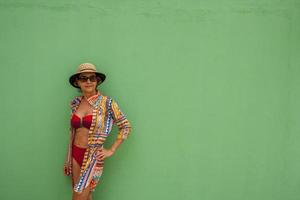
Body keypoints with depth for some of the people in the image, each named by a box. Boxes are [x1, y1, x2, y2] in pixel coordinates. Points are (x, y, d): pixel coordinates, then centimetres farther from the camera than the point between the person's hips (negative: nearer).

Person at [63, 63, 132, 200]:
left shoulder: (107, 103, -10)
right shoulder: (75, 102, 4)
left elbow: (126, 126, -5)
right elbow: (73, 130, 13)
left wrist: (111, 150, -7)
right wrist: (68, 159, 12)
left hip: (93, 156, -4)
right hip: (75, 154, 4)